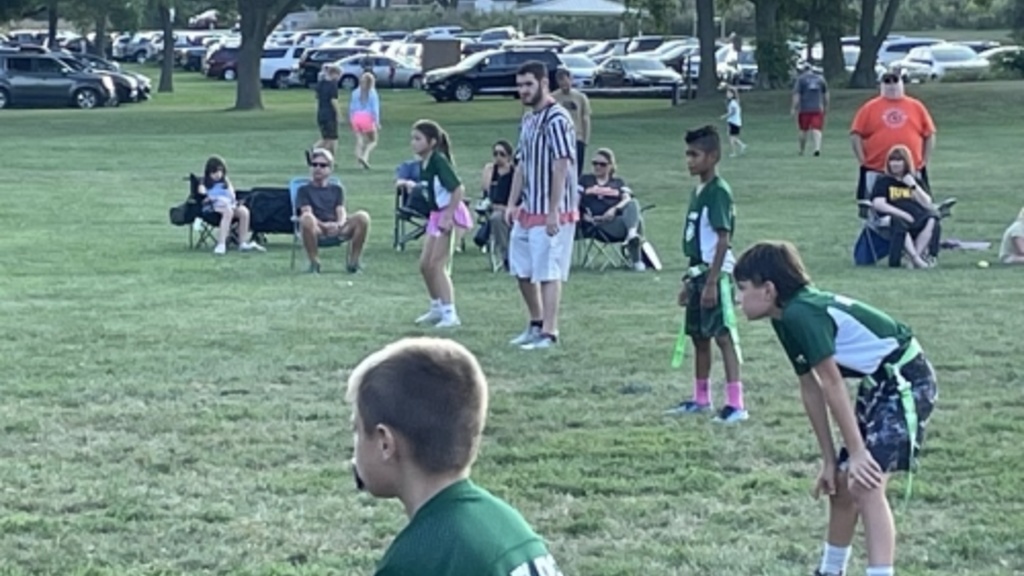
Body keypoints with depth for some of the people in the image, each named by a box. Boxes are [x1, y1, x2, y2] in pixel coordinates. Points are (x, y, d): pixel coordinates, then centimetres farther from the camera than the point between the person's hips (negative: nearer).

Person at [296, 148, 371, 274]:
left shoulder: (337, 190, 25)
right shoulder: (304, 190, 15)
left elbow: (341, 211, 9)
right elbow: (307, 212, -2)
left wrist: (340, 224, -16)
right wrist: (324, 225, -21)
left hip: (336, 228, 3)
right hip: (317, 228, -3)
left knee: (362, 217, -24)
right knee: (306, 218, -39)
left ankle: (353, 261, -15)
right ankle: (314, 262, -25)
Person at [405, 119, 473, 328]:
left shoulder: (438, 161, -19)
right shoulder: (423, 164, 6)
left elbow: (458, 189, -25)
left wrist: (448, 217, -25)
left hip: (450, 213, -9)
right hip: (436, 215, 9)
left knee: (437, 265, -10)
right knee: (424, 264, 13)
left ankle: (450, 314, -6)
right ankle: (437, 309, 28)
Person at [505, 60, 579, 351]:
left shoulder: (557, 119, -16)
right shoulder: (528, 119, 13)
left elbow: (561, 166, -20)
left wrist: (554, 211, -23)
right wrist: (512, 203, 12)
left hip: (551, 212, -9)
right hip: (528, 208, 9)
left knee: (548, 272, -5)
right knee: (522, 269, 16)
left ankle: (549, 333, 0)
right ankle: (536, 324, 30)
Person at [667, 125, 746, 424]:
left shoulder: (718, 191, -13)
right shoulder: (697, 192, 14)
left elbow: (723, 240, -18)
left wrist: (712, 281, -22)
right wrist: (689, 280, 21)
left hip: (716, 274, -9)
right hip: (699, 272, 9)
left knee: (724, 336, -10)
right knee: (699, 337, 16)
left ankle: (736, 404, -10)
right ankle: (701, 399, 28)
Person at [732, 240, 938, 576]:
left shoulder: (802, 314, -23)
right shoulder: (787, 319, 6)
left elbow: (832, 385, -22)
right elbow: (811, 391, 8)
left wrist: (857, 451, -20)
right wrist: (830, 460, 7)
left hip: (906, 381, -10)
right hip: (879, 384, 10)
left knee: (866, 483, -19)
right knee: (841, 482, 16)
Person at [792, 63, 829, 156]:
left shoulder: (800, 79, -1)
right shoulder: (820, 78, 10)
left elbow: (796, 95, -7)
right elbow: (826, 95, 14)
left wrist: (794, 108, -4)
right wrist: (826, 107, 23)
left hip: (804, 109, -1)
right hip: (818, 109, 1)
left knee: (804, 130, 11)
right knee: (816, 129, -3)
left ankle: (802, 150, 19)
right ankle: (817, 148, -23)